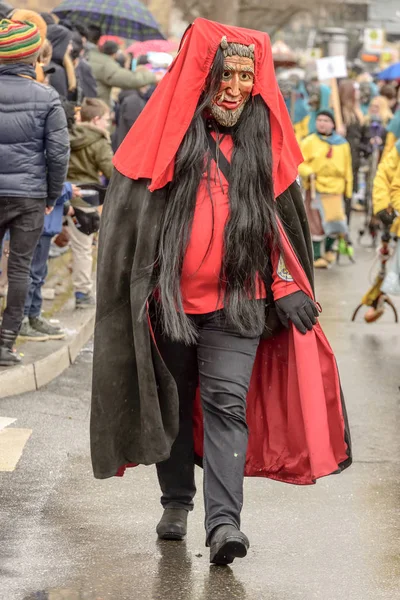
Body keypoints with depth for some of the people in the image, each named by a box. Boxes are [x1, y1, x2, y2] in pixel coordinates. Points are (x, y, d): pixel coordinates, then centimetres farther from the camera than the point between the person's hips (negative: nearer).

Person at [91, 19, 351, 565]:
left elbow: (282, 221, 13)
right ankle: (176, 501, 30)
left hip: (238, 300, 0)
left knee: (228, 404, -10)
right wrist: (139, 290, -3)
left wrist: (287, 288, 4)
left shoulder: (263, 143, 5)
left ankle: (223, 522, -14)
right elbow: (129, 213, 1)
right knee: (173, 402, 12)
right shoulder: (168, 135, -2)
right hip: (171, 297, 0)